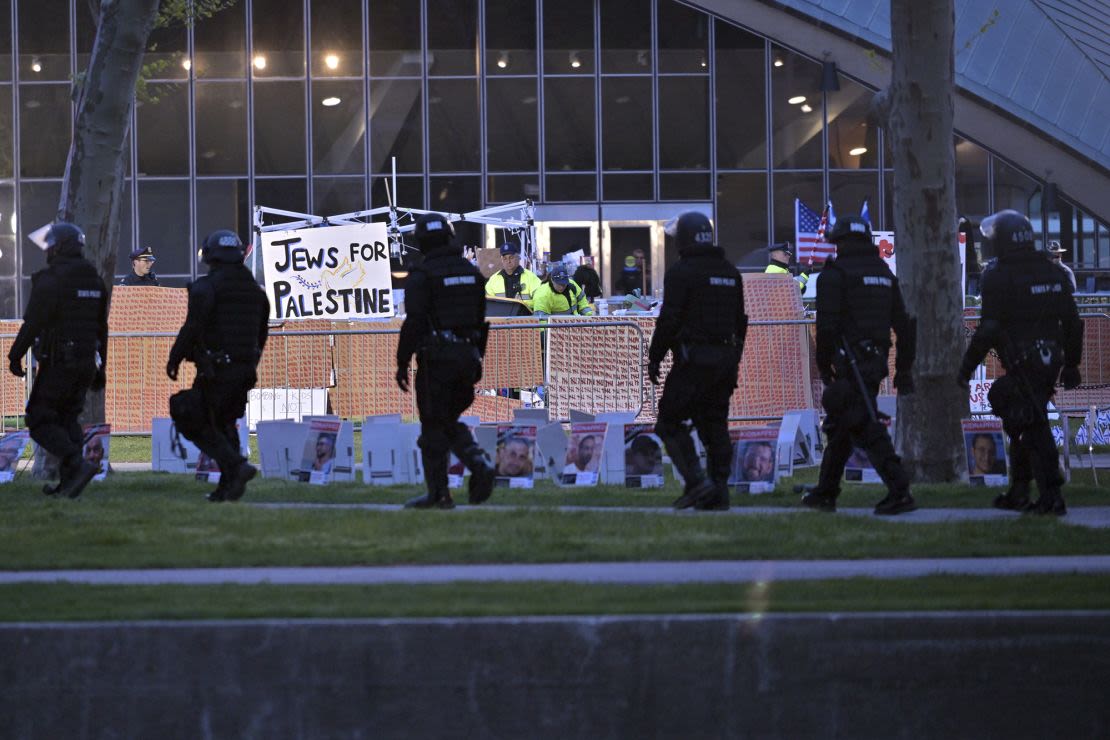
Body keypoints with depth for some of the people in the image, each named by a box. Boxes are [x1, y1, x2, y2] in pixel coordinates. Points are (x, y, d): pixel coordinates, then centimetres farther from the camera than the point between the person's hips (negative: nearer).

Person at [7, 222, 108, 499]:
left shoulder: (51, 280, -13)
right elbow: (102, 330, 16)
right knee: (67, 419, 15)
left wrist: (15, 355, -8)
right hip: (86, 361, 7)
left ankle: (78, 465, -21)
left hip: (57, 362, -7)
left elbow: (32, 323, -17)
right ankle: (68, 482, 9)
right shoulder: (95, 282, 12)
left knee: (41, 421, -3)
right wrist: (100, 369, 21)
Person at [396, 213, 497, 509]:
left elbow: (413, 322, -14)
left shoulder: (422, 275, -9)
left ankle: (438, 493, 2)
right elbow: (482, 320, 14)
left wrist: (402, 363, -9)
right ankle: (480, 465, -5)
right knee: (450, 421, 18)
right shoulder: (471, 272, 11)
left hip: (436, 359, -6)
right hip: (466, 356, 6)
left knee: (434, 426, 1)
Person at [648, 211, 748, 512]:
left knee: (670, 422, -1)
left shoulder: (682, 272, -9)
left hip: (693, 359, -7)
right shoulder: (730, 273, 14)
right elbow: (739, 320, 18)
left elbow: (669, 319, -13)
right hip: (725, 359, 7)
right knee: (715, 424, 9)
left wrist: (654, 357, -5)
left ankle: (697, 482, -13)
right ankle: (718, 493, 6)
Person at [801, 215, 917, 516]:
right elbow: (903, 324, 15)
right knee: (840, 425, 18)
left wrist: (824, 367, -4)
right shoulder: (884, 273, 15)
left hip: (851, 363, -8)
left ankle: (900, 492, -20)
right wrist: (904, 368, 18)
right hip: (876, 360, 8)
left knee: (866, 428, -11)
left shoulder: (835, 274, -7)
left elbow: (826, 325, -13)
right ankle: (825, 493, 25)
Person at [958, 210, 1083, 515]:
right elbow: (1073, 323, 13)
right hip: (1050, 361, 7)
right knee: (1021, 425, 18)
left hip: (1022, 364, -7)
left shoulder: (999, 276, -11)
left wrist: (967, 366, -6)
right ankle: (1018, 493, 23)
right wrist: (1071, 364, 20)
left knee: (1034, 429, -6)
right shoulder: (1053, 273, 10)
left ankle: (1052, 497, -10)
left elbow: (989, 329, -15)